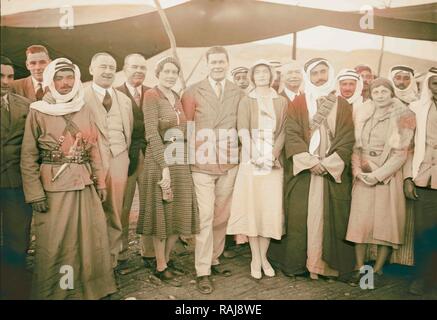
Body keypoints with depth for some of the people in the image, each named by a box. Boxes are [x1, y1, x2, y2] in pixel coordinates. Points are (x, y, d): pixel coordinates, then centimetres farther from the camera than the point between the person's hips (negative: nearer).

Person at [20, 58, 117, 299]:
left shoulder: (85, 111, 8)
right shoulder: (37, 112, -3)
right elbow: (28, 157, -4)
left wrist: (100, 182, 9)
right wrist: (35, 194, -10)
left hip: (85, 185, 4)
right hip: (53, 188, -4)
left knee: (92, 240, 10)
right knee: (53, 245, 4)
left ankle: (92, 288, 28)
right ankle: (53, 293, 23)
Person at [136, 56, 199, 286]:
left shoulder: (177, 97, 13)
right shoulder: (152, 95, -9)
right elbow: (152, 134, -18)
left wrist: (182, 162, 4)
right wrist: (164, 167, -23)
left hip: (180, 161, 7)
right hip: (160, 161, -7)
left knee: (180, 213, 12)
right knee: (161, 212, 4)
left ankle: (167, 258, 30)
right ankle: (160, 267, 19)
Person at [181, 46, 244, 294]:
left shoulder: (239, 94, 8)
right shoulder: (193, 92, 1)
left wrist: (242, 154, 5)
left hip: (230, 165, 3)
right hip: (202, 165, -3)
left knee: (222, 216, 11)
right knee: (205, 216, -4)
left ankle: (214, 260, 28)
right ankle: (203, 271, 5)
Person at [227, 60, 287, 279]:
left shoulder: (282, 102, 9)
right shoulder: (246, 101, 6)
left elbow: (283, 131, 1)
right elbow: (243, 130, -8)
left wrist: (273, 155, -14)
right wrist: (253, 155, -22)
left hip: (274, 162, 1)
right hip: (251, 161, -1)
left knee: (270, 209, 1)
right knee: (252, 207, 1)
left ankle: (264, 256, 15)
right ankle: (255, 258, 13)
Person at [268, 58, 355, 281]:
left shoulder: (342, 105, 9)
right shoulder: (298, 104, 6)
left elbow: (347, 139, 2)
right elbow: (291, 135, -4)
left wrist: (327, 164, -10)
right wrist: (310, 162, -14)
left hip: (333, 171, 1)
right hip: (302, 170, -1)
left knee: (330, 218, 2)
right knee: (300, 217, 0)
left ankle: (328, 264, 12)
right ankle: (298, 262, 10)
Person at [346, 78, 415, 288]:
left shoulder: (403, 116, 0)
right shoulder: (363, 114, 10)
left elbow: (401, 152, -6)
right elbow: (356, 146, 9)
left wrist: (378, 174, -13)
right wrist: (358, 171, -7)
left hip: (388, 176, -2)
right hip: (364, 175, 3)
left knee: (386, 222, -1)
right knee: (360, 221, 0)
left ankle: (377, 270, 11)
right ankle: (360, 268, 9)